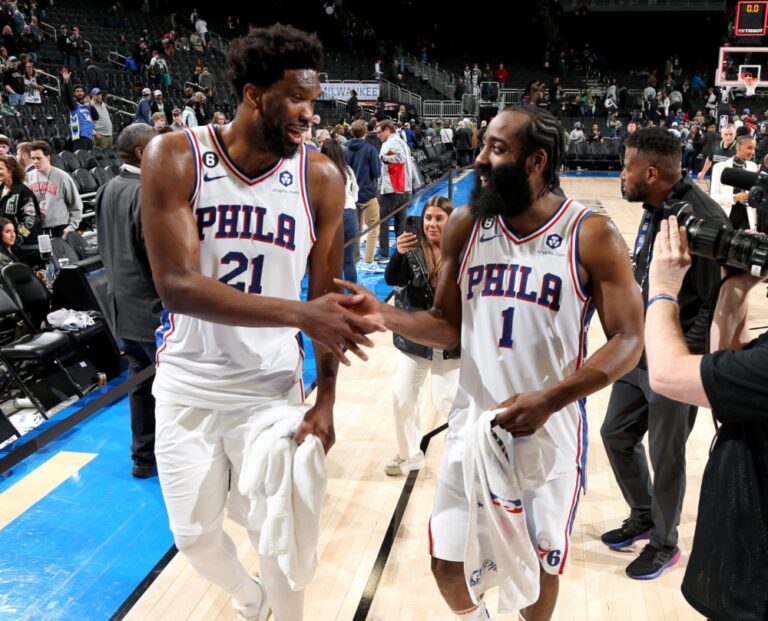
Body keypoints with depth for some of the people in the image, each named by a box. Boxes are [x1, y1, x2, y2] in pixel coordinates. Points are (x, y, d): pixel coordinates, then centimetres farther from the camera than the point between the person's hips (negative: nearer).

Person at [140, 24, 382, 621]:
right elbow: (178, 284, -24)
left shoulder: (321, 178, -7)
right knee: (195, 535, 15)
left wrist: (326, 400, -7)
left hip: (272, 387, 0)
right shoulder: (175, 158, -14)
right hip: (187, 384, 1)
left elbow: (327, 296, -1)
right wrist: (299, 313, -34)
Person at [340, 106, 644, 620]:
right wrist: (385, 316, -16)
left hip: (551, 433, -3)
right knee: (448, 562, 13)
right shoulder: (465, 226, -3)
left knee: (539, 565, 17)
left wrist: (549, 400, -24)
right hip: (474, 426, 3)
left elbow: (628, 341, -12)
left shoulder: (593, 236, -13)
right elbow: (449, 326, 3)